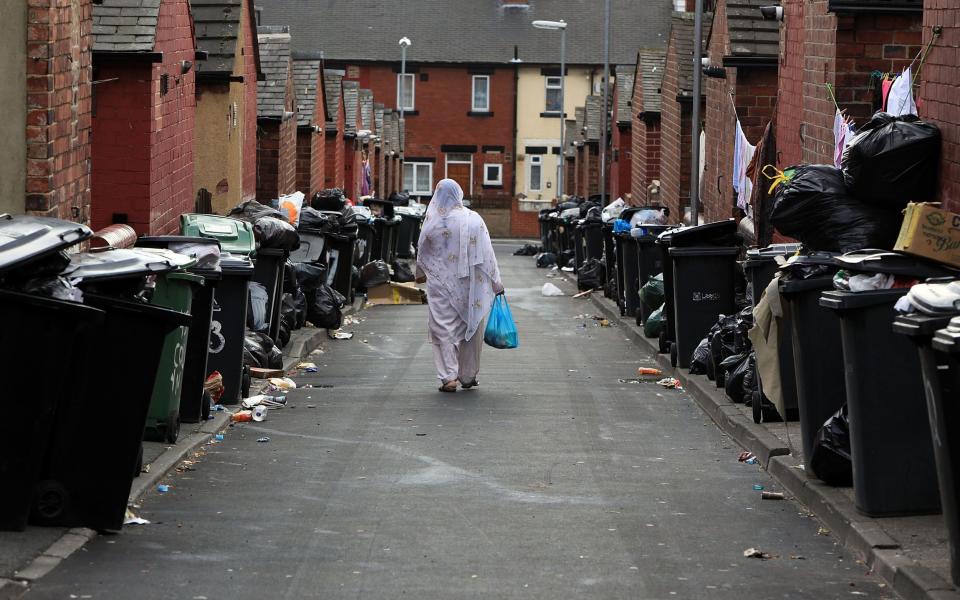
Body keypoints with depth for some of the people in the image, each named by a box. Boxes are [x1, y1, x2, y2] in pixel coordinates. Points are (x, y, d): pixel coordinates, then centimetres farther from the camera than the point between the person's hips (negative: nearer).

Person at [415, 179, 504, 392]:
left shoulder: (432, 222, -7)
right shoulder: (474, 220, -6)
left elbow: (422, 253, 8)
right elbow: (487, 254, -3)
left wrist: (421, 275, 27)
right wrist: (496, 283, 5)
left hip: (440, 284, -1)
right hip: (470, 285, 1)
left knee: (443, 329, 3)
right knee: (470, 327, 13)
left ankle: (449, 376, -7)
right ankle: (468, 376, 21)